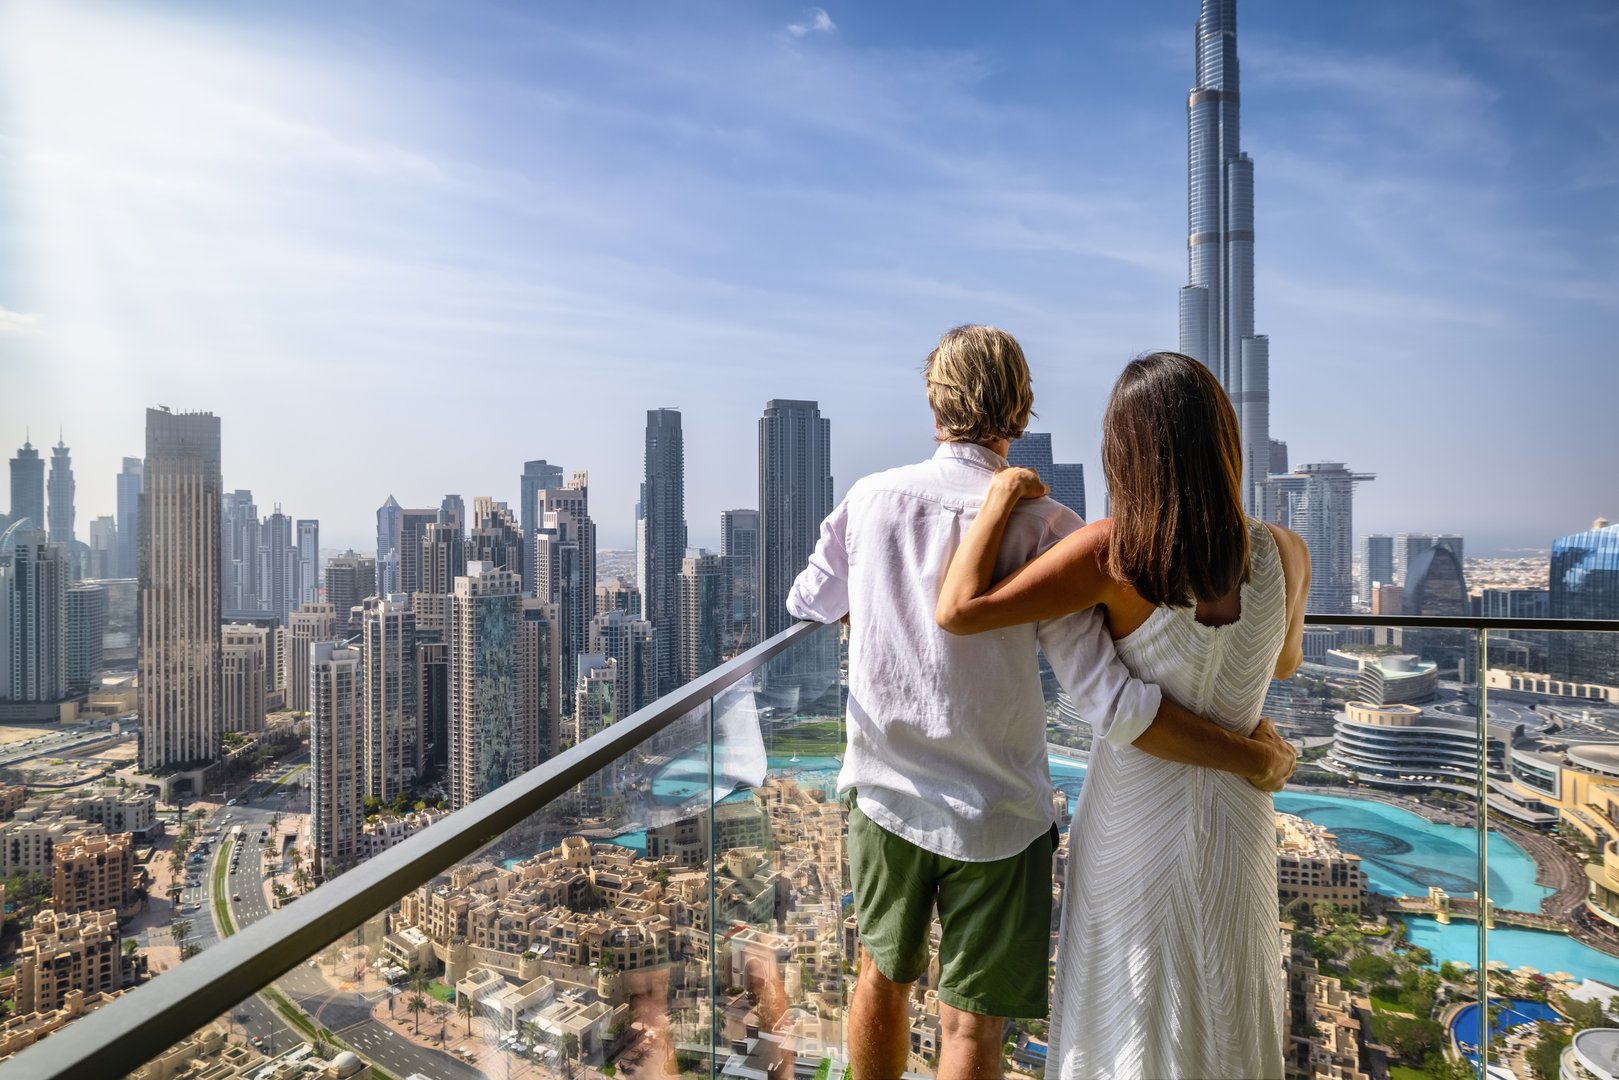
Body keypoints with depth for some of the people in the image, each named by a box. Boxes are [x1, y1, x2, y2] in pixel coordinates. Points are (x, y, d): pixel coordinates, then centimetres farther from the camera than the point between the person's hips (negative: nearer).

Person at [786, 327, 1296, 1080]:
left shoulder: (871, 499, -9)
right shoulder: (1043, 526, -18)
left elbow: (807, 602, 9)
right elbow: (1111, 704, -22)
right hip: (996, 816, -2)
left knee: (884, 974, 25)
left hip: (884, 793, 3)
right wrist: (1248, 758, -9)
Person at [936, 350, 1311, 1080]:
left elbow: (958, 611, -30)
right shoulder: (1285, 555, -14)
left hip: (1133, 824, -3)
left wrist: (1001, 499, -18)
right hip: (1233, 821, 3)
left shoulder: (1113, 554, -27)